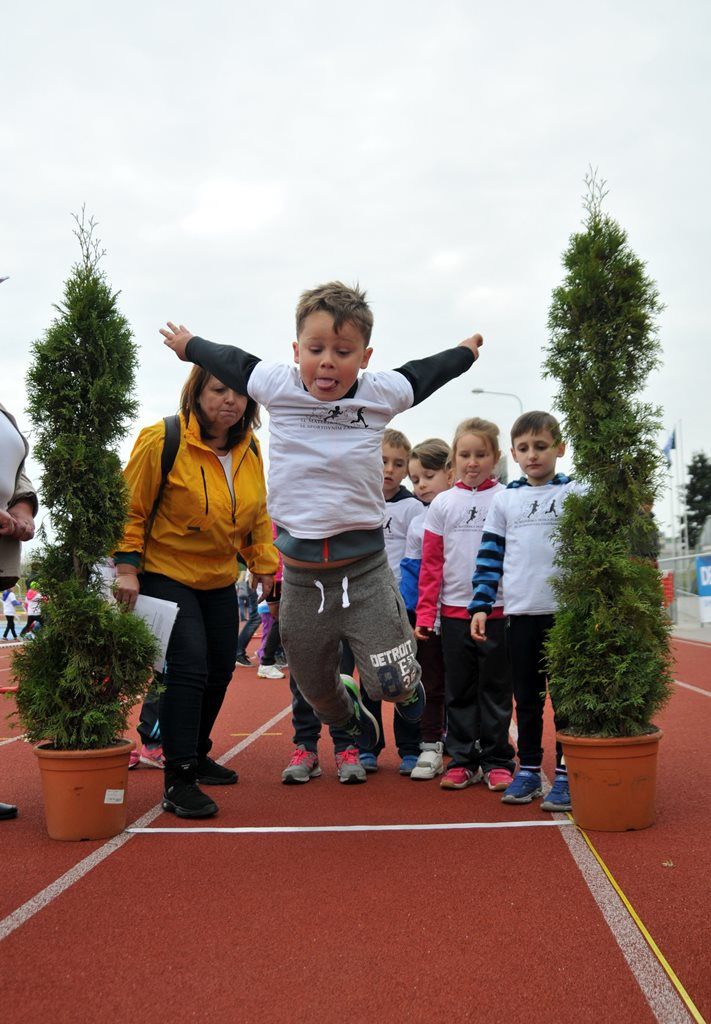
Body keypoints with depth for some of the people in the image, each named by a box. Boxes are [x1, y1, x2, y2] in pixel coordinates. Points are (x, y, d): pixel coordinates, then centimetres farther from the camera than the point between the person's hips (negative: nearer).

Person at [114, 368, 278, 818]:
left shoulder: (250, 450, 0)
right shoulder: (161, 441, -18)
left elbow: (257, 516, 12)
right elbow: (131, 509, -14)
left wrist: (265, 566, 6)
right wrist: (127, 568, -19)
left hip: (220, 579, 7)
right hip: (165, 573, -7)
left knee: (220, 670, 14)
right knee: (188, 667, -18)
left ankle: (196, 756, 36)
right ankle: (178, 781, -9)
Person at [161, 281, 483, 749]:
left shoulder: (380, 394, -6)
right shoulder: (277, 387, -6)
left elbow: (426, 372, 14)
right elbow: (229, 360, 14)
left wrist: (466, 351, 32)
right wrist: (189, 345, 32)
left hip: (365, 564, -1)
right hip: (301, 570, 2)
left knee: (392, 683, -6)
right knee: (317, 689, 17)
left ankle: (410, 682, 33)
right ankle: (348, 715, 54)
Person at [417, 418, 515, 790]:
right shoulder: (443, 504, 7)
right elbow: (431, 563, 6)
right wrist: (425, 612, 0)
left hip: (499, 610, -2)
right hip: (454, 611, 2)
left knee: (495, 690, 6)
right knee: (458, 691, 8)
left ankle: (496, 760, 17)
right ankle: (462, 760, 18)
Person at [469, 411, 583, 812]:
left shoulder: (575, 494, 2)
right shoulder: (505, 500, 9)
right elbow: (491, 555, 9)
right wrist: (481, 605, 3)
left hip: (566, 611, -2)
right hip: (521, 613, 3)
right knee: (527, 698, 10)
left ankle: (566, 775, 11)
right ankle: (529, 770, 20)